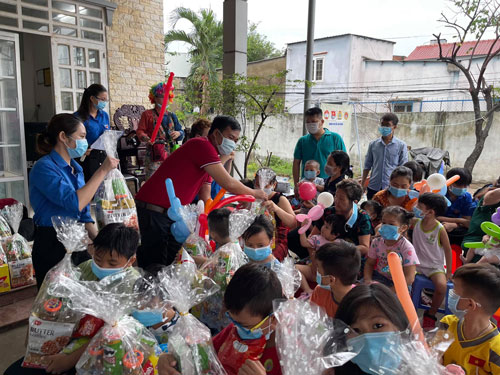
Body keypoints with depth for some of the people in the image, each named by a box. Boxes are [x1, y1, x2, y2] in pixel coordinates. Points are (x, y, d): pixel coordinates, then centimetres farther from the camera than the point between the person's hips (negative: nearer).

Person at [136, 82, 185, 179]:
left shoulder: (172, 116, 18)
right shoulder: (147, 114, 7)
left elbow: (182, 132, 17)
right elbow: (140, 130, 1)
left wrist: (178, 133, -6)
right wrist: (145, 137, -20)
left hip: (170, 154, 4)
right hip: (154, 154, -4)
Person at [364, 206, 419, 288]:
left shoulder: (407, 248, -18)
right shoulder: (376, 242, -3)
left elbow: (409, 278, -19)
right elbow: (370, 263, 8)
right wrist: (367, 280, -12)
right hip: (379, 277, 5)